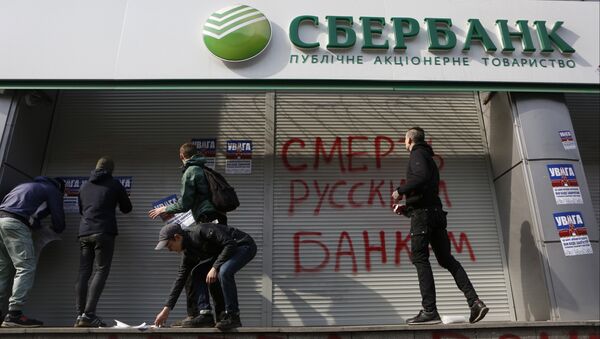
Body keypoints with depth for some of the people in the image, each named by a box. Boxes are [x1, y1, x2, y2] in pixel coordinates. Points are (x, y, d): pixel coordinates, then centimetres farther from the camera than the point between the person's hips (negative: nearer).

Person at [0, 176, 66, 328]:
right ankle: (14, 314, -16)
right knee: (26, 267, -9)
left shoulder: (25, 185, 34)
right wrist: (56, 229, 29)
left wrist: (37, 225, 34)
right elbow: (58, 218, 7)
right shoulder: (53, 190, 11)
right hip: (15, 223, -8)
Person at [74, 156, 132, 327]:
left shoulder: (84, 186, 19)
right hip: (103, 233, -5)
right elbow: (126, 208, 15)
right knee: (100, 271, -6)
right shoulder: (114, 184, 6)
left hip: (84, 233, 5)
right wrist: (113, 203, 36)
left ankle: (80, 315, -1)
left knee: (84, 273, 4)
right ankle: (88, 314, -16)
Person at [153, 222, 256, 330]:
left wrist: (215, 268, -29)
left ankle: (233, 316, -20)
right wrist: (166, 308, 5)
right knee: (198, 275, 5)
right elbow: (181, 278, 6)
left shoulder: (200, 231, -26)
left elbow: (230, 244, -29)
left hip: (245, 245, -9)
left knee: (224, 271, -33)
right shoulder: (188, 252, 1)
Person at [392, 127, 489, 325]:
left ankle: (429, 311, -10)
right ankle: (474, 302, 0)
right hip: (435, 212, 9)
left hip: (422, 212, -9)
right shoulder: (428, 157, 27)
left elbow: (422, 176, -23)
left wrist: (400, 191, -13)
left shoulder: (417, 153, -2)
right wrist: (406, 206, 24)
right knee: (446, 259, 8)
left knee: (419, 258, -8)